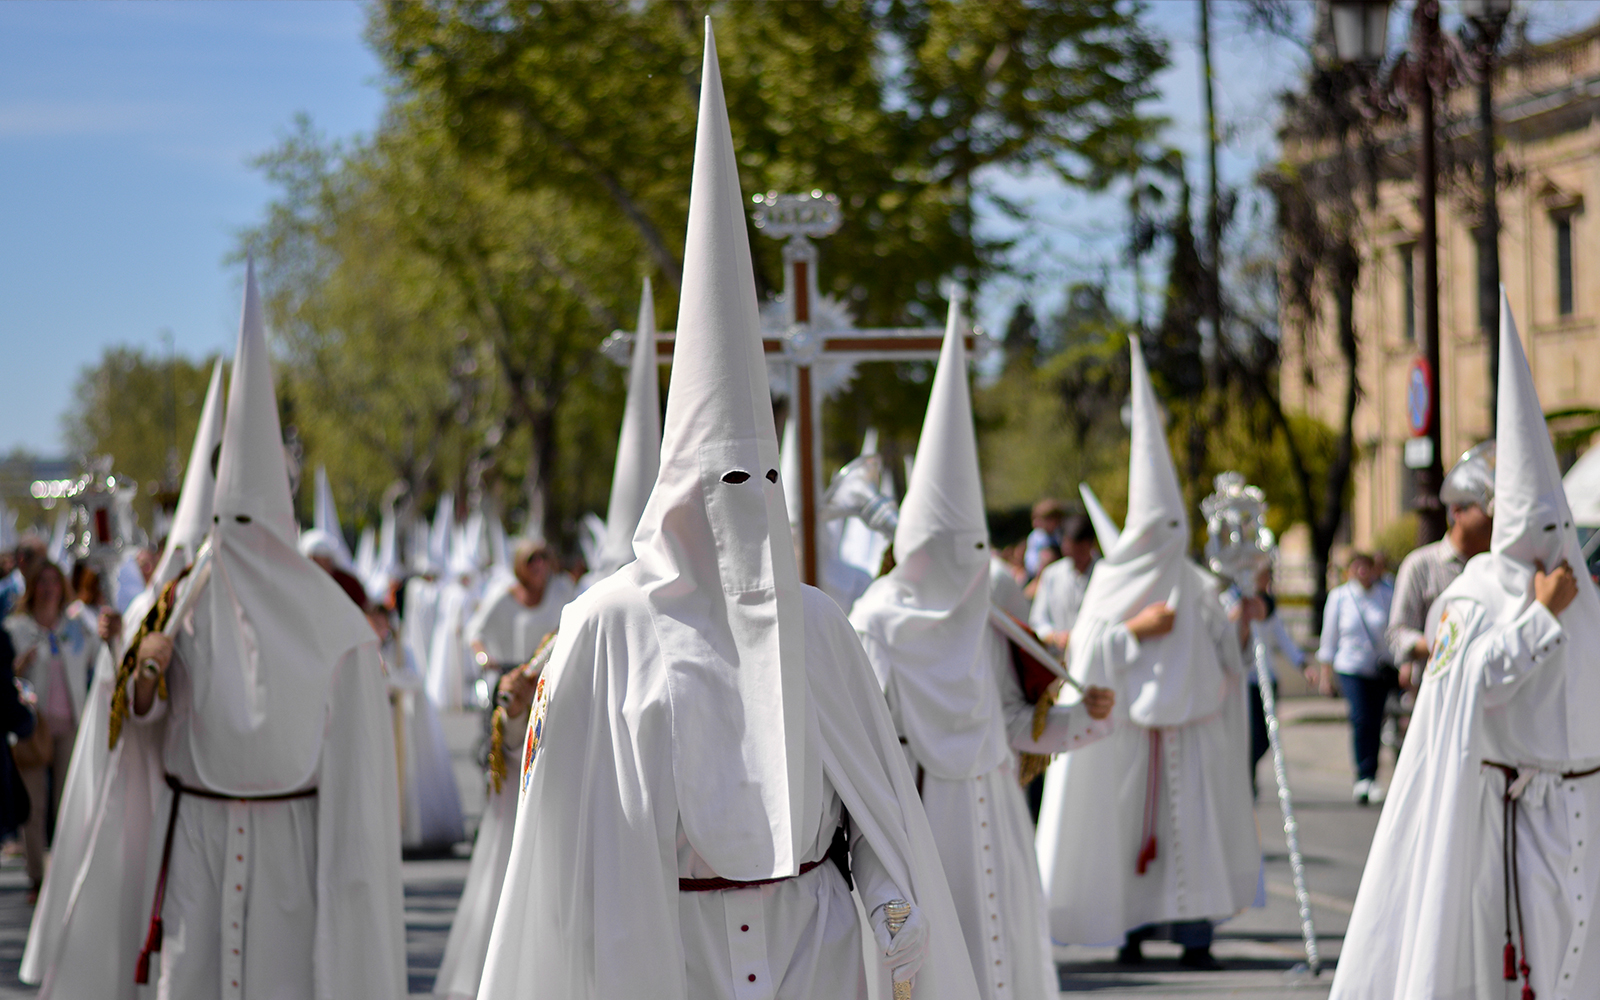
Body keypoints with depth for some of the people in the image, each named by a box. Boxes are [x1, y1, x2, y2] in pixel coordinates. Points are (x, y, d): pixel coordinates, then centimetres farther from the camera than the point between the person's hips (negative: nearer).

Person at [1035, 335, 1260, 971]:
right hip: (1127, 725, -1)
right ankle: (1133, 929, 2)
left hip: (1191, 724, 1)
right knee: (1127, 823, -2)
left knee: (1193, 823, -1)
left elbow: (1223, 655, 8)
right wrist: (1134, 629, -2)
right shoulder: (1113, 583, 5)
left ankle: (1194, 932, 0)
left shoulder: (1198, 587, 8)